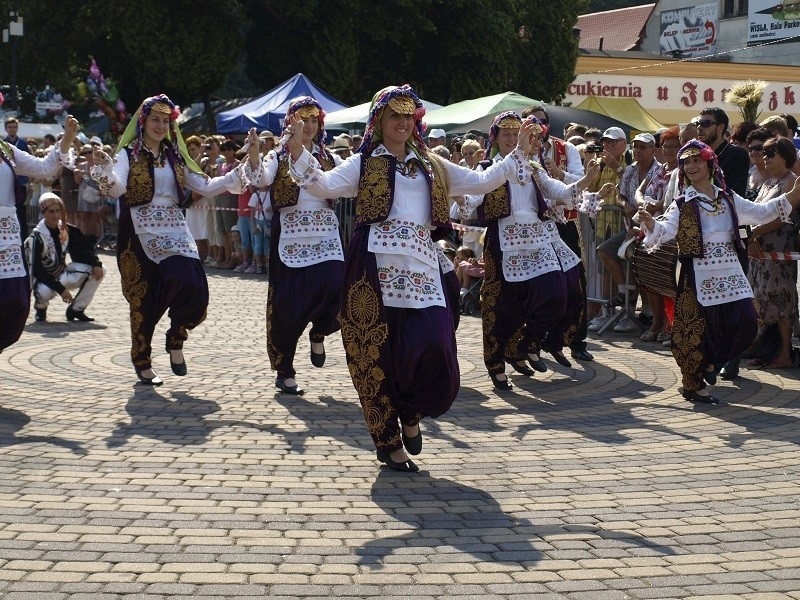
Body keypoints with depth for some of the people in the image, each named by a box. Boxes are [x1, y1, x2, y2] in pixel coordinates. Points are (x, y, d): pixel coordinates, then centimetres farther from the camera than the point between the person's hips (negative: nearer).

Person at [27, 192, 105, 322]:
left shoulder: (68, 230, -4)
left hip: (62, 275, 5)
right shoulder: (37, 237, -20)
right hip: (43, 279, -5)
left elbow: (85, 249, 0)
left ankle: (76, 309, -2)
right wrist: (60, 289, -29)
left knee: (99, 271, -12)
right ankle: (40, 307, -1)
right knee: (45, 292, -41)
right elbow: (36, 270, -23)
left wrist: (96, 264, -23)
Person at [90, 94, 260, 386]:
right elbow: (116, 188, -17)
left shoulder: (175, 156, 15)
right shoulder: (128, 154, 0)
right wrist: (104, 168, -39)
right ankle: (142, 362, 15)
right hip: (142, 233, -4)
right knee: (145, 298, -4)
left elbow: (205, 187, 13)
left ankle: (175, 339, 10)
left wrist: (247, 167, 7)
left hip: (174, 229, 4)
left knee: (193, 289, -16)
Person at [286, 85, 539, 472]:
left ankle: (411, 415, 15)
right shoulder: (363, 163, 9)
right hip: (378, 266, -3)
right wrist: (298, 150, -18)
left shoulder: (430, 165, 20)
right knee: (380, 350, -1)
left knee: (433, 345, -14)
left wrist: (518, 154, 15)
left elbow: (482, 182, 21)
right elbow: (324, 186, -6)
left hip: (423, 266, 3)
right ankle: (389, 441, 11)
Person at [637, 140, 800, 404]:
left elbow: (760, 213, 19)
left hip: (730, 272, 5)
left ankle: (712, 362, 23)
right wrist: (650, 223, -37)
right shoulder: (682, 204, -4)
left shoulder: (728, 198, 10)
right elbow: (665, 230, -15)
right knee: (698, 328, -3)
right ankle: (692, 384, 15)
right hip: (698, 276, -4)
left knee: (745, 322, -3)